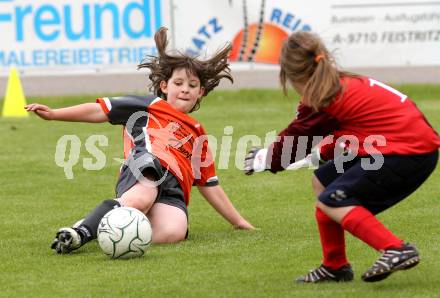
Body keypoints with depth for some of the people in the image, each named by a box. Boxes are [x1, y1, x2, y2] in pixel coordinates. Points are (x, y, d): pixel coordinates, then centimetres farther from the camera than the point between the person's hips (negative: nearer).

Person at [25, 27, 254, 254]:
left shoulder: (197, 133, 38)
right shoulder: (151, 107, 25)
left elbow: (209, 184, 40)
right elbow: (101, 110, 16)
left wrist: (238, 221, 37)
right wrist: (53, 114, 6)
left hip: (172, 192, 3)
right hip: (146, 167, -3)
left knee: (173, 232, -35)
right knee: (141, 199, -43)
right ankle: (80, 231, -50)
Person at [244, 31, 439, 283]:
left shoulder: (322, 102, -10)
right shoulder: (344, 83, 15)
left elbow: (294, 140, 5)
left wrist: (265, 159, 22)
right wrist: (321, 152, 45)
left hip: (407, 153, -10)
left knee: (331, 202, -6)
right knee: (322, 181, 16)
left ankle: (396, 250, -18)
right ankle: (335, 267, 19)